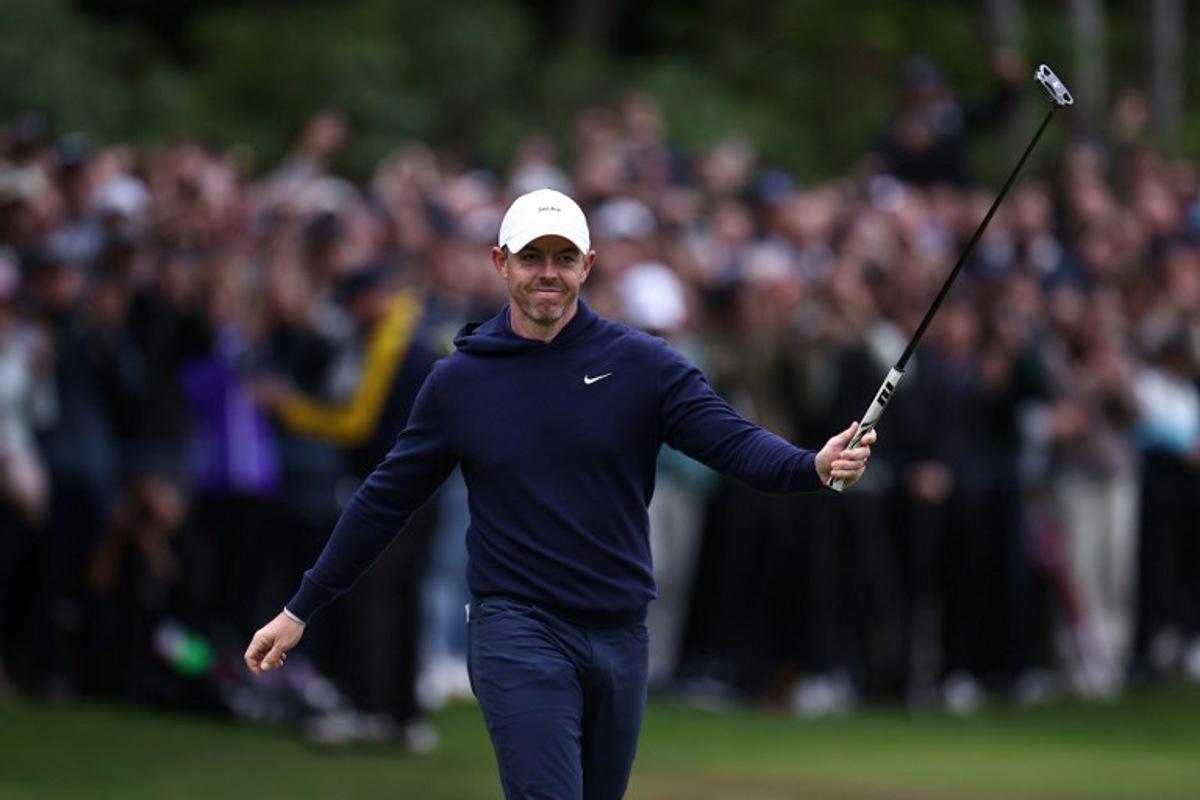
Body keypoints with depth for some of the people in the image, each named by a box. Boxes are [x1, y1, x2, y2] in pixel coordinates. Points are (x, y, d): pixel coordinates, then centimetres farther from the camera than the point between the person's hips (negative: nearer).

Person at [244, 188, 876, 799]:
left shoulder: (644, 365, 1)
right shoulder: (459, 381, 2)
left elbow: (735, 442, -10)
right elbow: (385, 501, 10)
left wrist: (815, 466, -32)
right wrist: (300, 610, 10)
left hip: (619, 636, 3)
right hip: (516, 633, -3)